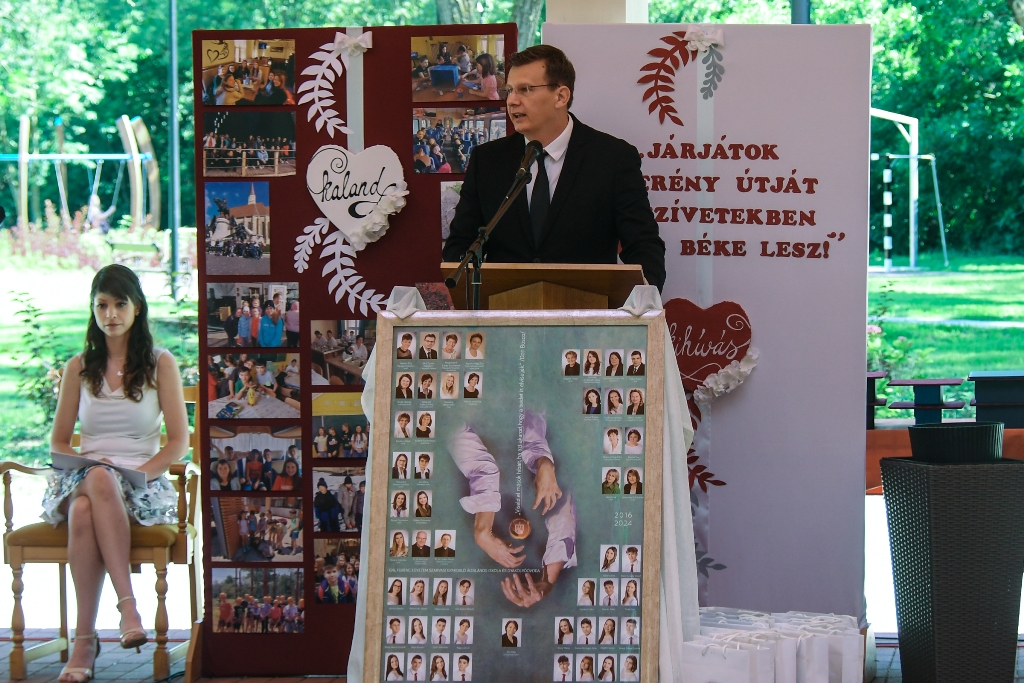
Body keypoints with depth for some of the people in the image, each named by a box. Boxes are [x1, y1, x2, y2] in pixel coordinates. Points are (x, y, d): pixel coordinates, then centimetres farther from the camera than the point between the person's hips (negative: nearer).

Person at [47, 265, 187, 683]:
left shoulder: (161, 363, 8)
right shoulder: (79, 368, 16)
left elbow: (179, 442, 3)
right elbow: (58, 442, 16)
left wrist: (138, 473, -14)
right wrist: (84, 465, -7)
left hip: (142, 484, -2)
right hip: (82, 482, 2)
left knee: (85, 511, -38)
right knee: (81, 511, -39)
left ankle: (85, 639, -41)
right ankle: (127, 605, -42)